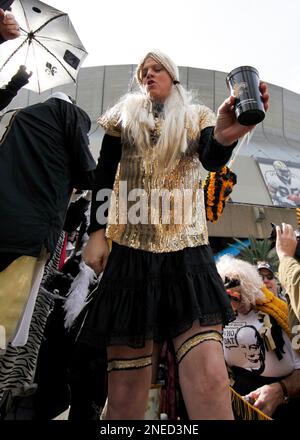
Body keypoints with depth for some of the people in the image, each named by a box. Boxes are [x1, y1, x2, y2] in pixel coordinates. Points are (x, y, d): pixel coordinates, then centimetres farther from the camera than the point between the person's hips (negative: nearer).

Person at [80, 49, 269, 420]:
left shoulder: (197, 116, 15)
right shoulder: (125, 114, 17)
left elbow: (212, 161, -5)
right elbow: (104, 176, 12)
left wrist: (224, 137, -28)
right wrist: (96, 232, 1)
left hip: (187, 249, 0)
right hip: (130, 248, 1)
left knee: (208, 375, -16)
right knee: (126, 372, 0)